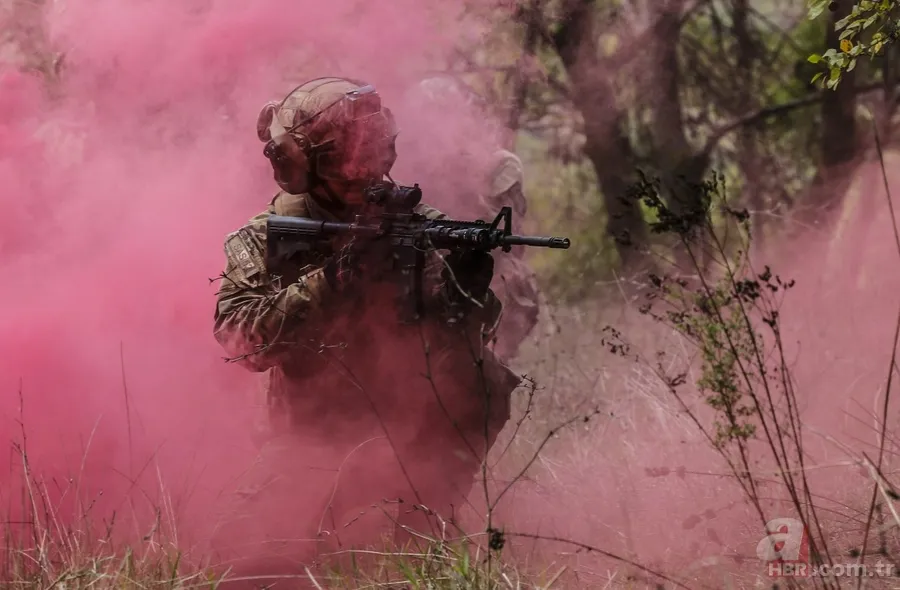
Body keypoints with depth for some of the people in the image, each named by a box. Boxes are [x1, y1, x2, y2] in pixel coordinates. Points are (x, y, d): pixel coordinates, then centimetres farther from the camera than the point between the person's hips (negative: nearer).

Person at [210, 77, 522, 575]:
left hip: (415, 430, 3)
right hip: (317, 438, -2)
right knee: (261, 550, -21)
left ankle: (425, 525, -7)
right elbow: (240, 337, -16)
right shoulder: (264, 243, -1)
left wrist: (468, 286, -24)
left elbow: (467, 335, -3)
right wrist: (324, 283, -24)